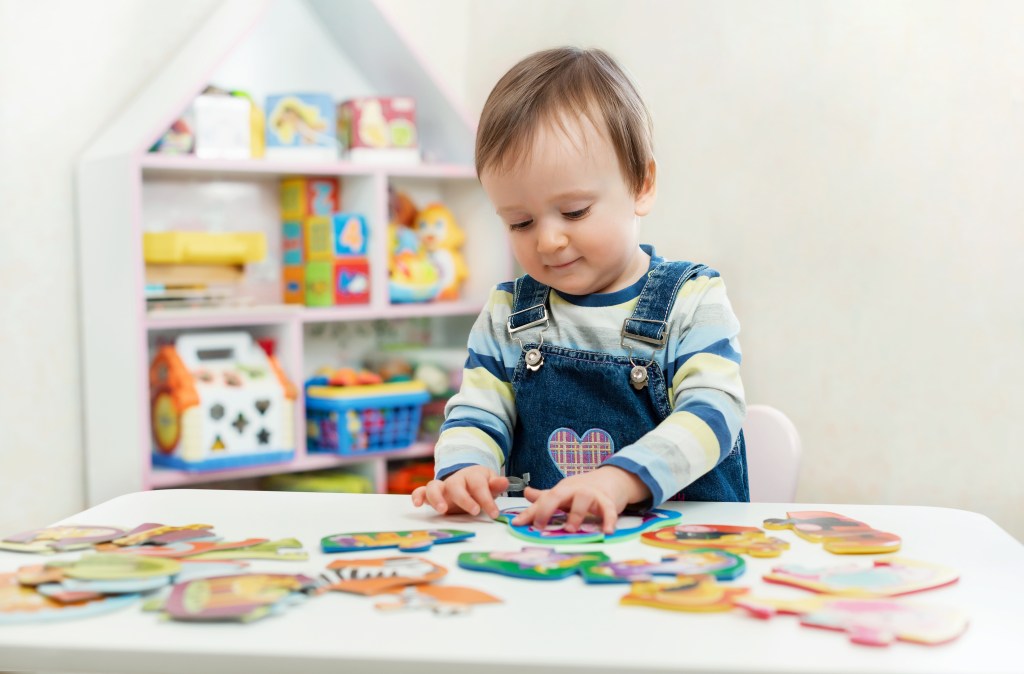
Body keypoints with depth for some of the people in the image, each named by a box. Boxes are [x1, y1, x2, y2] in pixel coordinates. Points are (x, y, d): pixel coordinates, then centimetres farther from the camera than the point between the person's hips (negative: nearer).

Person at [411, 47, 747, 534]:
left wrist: (621, 479, -29)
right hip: (535, 533, 3)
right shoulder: (506, 314, 10)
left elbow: (713, 411, -13)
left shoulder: (692, 301, -1)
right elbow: (475, 415, 9)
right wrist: (464, 471, -16)